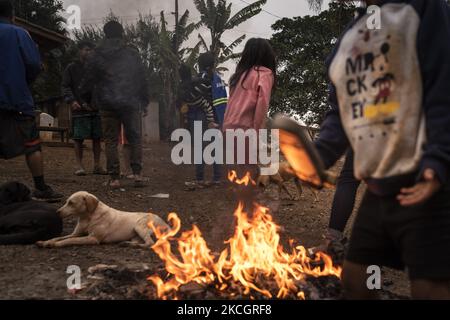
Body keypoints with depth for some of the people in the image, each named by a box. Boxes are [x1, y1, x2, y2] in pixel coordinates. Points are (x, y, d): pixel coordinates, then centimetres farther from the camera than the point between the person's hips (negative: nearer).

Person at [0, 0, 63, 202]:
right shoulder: (18, 34, -3)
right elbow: (34, 65, -10)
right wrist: (24, 83, 8)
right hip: (17, 98, -3)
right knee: (32, 145, 2)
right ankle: (41, 189, 1)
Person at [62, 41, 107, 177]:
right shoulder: (71, 68, 7)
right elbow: (65, 87, 1)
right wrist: (71, 101, -15)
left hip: (95, 108, 3)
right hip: (79, 109, -3)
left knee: (97, 138, 3)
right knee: (79, 138, -3)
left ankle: (97, 165, 11)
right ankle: (79, 166, 4)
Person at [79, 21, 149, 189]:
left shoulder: (97, 56, 4)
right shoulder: (132, 54, 4)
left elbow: (88, 80, 6)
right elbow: (142, 80, 5)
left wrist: (83, 94, 26)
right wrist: (144, 102, 11)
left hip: (108, 105, 0)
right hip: (131, 104, 0)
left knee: (111, 141, 5)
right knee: (135, 138, 8)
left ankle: (114, 178, 2)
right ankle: (137, 173, 0)